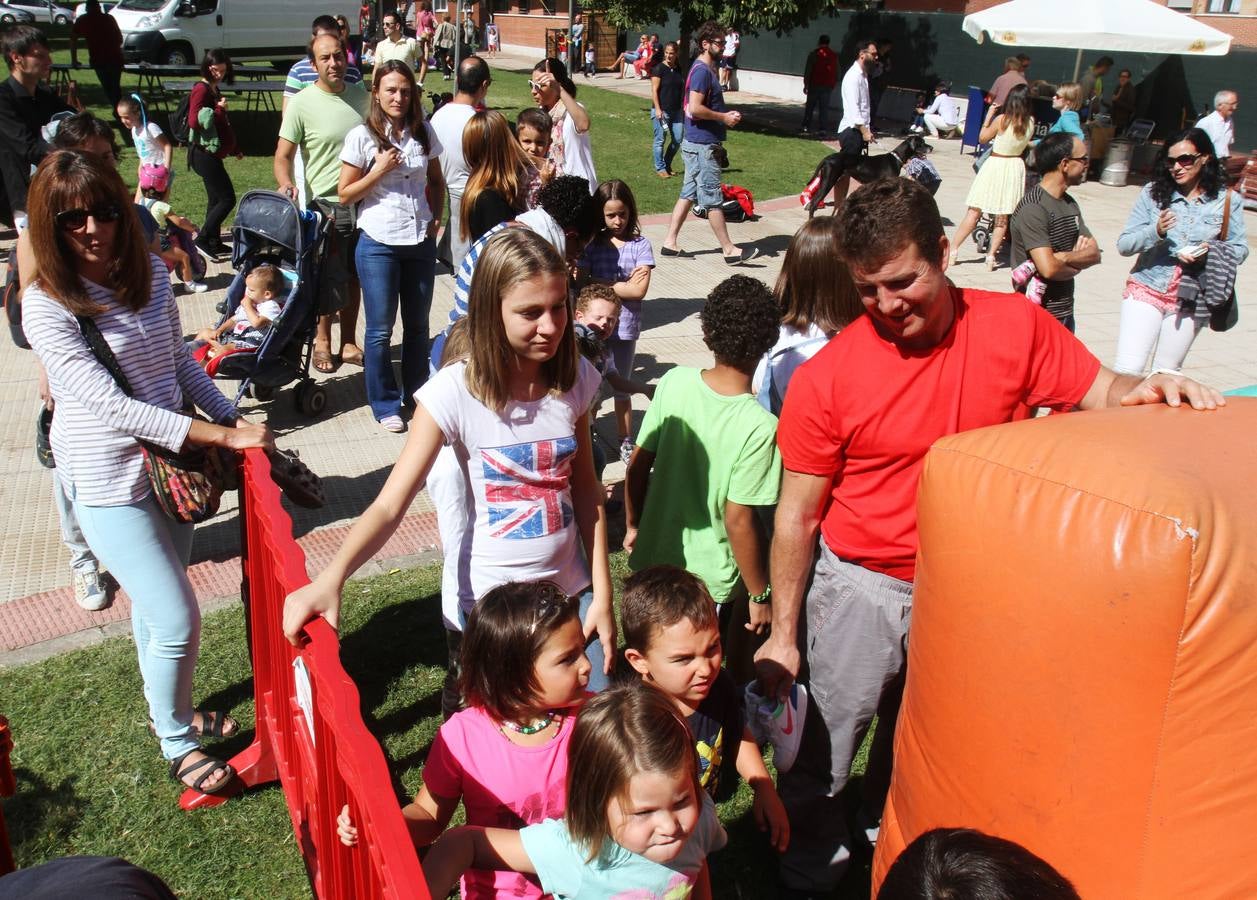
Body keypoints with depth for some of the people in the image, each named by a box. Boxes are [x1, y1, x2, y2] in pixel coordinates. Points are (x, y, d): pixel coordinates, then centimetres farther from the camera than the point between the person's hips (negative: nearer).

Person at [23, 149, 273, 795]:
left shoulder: (150, 275, 0)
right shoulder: (47, 306, -18)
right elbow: (110, 404, -24)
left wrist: (233, 417, 3)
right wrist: (224, 437, -26)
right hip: (109, 482, -5)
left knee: (154, 603, 23)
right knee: (178, 619, -3)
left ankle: (170, 711, 45)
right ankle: (177, 744, 21)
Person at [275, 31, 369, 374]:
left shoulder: (360, 95, 5)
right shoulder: (302, 104, -9)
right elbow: (283, 156, -10)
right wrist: (286, 184, -30)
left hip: (362, 202, 4)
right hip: (326, 204, -4)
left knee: (352, 277, 14)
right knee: (327, 280, 4)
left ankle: (349, 343, 27)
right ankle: (322, 342, 23)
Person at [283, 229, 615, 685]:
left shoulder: (575, 378, -6)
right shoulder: (455, 392, -18)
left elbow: (586, 489, 4)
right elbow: (389, 505, -22)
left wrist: (602, 595, 2)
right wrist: (330, 579, -38)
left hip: (571, 590, 4)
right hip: (493, 600, -4)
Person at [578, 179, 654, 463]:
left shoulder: (640, 245, -5)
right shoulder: (592, 244, -1)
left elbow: (639, 290, -14)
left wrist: (601, 283, -10)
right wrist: (622, 284, -13)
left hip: (625, 325, -1)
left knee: (621, 386, 13)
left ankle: (625, 441, 26)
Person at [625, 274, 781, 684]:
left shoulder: (673, 382, -13)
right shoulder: (759, 426, -25)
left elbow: (638, 465, -5)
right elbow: (738, 519, -22)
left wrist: (633, 524, 13)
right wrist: (760, 594, -9)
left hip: (653, 557, 4)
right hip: (712, 576, -4)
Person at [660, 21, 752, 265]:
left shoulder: (707, 68, 15)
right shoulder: (702, 71, -16)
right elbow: (695, 109, -25)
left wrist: (726, 115, 9)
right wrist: (724, 117, -14)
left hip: (697, 144, 10)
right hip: (702, 145, -10)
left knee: (688, 193, 13)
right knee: (713, 198, -4)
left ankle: (670, 243, 16)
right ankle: (729, 250, 2)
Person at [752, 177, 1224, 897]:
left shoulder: (1018, 327, -11)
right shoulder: (826, 378, -17)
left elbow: (1099, 391, 2)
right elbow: (798, 516, -11)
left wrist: (1147, 392, -24)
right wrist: (783, 635, -6)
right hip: (861, 591, -2)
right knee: (825, 754, 12)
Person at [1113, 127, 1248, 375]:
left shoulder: (1227, 200, -1)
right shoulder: (1153, 192, -3)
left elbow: (1239, 250, 4)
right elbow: (1123, 244, -5)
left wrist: (1210, 251, -16)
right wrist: (1155, 232, -24)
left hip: (1192, 299, 1)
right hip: (1147, 289, -1)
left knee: (1166, 374, 12)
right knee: (1126, 371, -10)